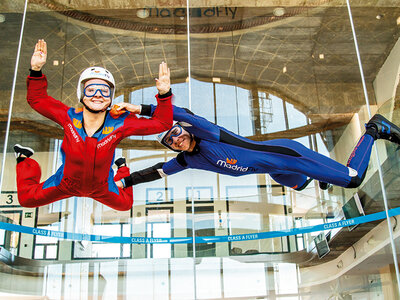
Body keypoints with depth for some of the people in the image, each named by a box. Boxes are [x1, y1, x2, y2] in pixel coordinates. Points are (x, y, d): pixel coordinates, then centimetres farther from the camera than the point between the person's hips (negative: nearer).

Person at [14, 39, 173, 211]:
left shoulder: (120, 124, -28)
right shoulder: (69, 117, -25)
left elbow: (161, 123, -26)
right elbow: (37, 99, -12)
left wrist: (164, 95, -40)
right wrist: (36, 71, -26)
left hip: (101, 189, 0)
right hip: (66, 183, 0)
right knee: (26, 199, 11)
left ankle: (122, 171, 41)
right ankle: (24, 159, 38)